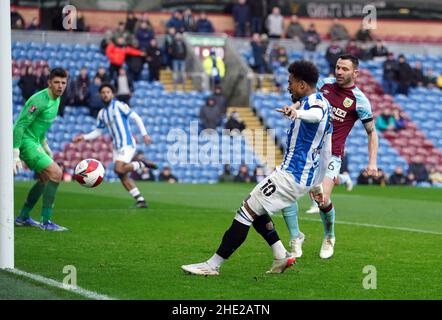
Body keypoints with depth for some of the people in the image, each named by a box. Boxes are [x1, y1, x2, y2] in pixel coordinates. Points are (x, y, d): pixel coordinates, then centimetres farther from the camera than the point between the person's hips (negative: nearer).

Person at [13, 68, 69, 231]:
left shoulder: (56, 99, 8)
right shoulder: (40, 100, -22)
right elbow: (20, 125, -24)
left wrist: (45, 147, 27)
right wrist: (15, 155, -28)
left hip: (34, 142, 10)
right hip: (26, 142, -10)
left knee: (45, 179, 19)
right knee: (56, 173, -17)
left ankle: (23, 217, 28)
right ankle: (45, 222, -14)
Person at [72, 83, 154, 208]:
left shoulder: (119, 105, -6)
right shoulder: (102, 113, 14)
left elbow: (136, 118, -7)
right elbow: (98, 132, 22)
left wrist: (144, 134, -14)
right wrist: (84, 137, 8)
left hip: (127, 143, -7)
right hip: (117, 146, 7)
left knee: (119, 169, -26)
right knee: (122, 176, -1)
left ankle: (142, 164, -3)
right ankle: (141, 201, 3)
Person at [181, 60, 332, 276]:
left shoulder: (313, 100, -12)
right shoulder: (323, 103, 18)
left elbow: (317, 114, -41)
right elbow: (326, 153, 25)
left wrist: (298, 113, -62)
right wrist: (317, 184, 33)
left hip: (290, 176, -10)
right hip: (305, 178, 10)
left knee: (247, 211, -8)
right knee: (254, 209, 20)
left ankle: (213, 265, -7)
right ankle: (281, 257, 14)